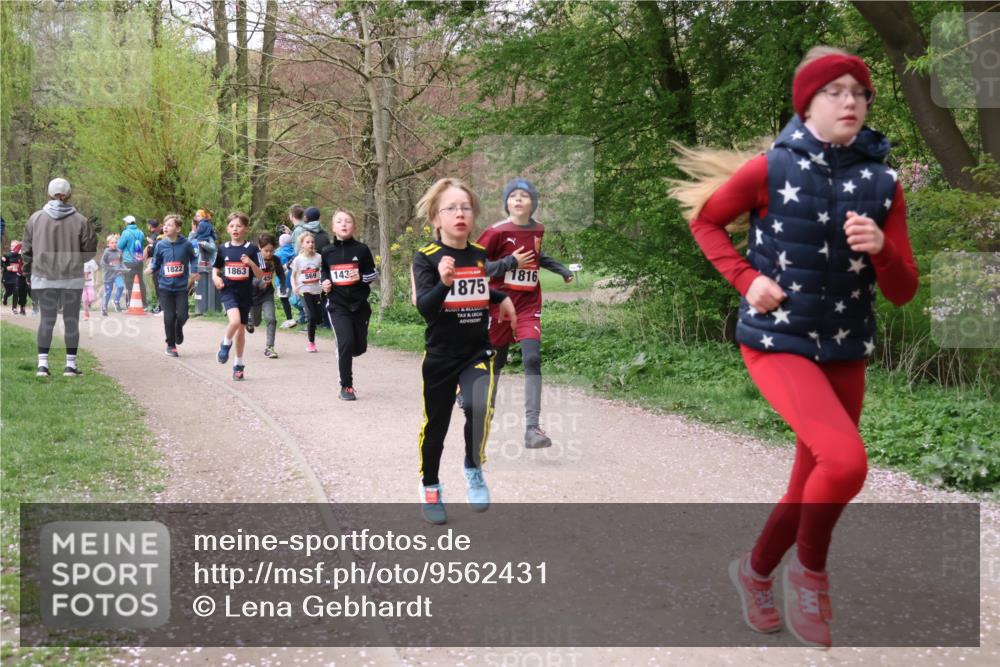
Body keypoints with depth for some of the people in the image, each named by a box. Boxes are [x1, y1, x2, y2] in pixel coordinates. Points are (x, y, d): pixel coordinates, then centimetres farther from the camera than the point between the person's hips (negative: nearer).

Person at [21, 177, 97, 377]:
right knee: (71, 320, 7)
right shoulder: (79, 220, -6)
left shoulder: (36, 218, 0)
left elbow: (27, 250, 5)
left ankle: (42, 364, 4)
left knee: (47, 319, 9)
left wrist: (28, 273, 17)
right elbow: (90, 248, -1)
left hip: (43, 278, 2)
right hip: (72, 278, -2)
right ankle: (70, 365, 9)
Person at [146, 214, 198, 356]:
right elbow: (156, 262, 9)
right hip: (165, 286, 1)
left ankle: (179, 329, 30)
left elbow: (193, 258, 12)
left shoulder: (186, 244, -6)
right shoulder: (160, 245, -3)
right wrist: (151, 269, -11)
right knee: (169, 317, 0)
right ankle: (171, 345, 17)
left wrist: (194, 272, 2)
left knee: (182, 315, -6)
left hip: (181, 286, 0)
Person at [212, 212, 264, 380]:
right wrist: (216, 277, -7)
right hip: (228, 290, 0)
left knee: (241, 328, 10)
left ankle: (239, 363, 25)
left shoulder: (252, 249, -4)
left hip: (245, 293, 0)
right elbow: (216, 269, 15)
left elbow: (259, 275, -4)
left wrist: (250, 263, -22)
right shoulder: (223, 249, 2)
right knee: (235, 321, -26)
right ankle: (226, 344, 4)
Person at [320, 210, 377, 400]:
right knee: (346, 342, -16)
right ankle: (346, 386, -2)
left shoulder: (362, 249, -3)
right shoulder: (327, 252, 3)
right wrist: (325, 282, 1)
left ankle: (343, 356, 43)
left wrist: (361, 277, -15)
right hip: (337, 305, -1)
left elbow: (373, 273, 4)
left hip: (359, 304, 1)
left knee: (360, 347, 6)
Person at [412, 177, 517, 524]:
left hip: (478, 351, 2)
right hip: (440, 355, -2)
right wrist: (443, 282, -41)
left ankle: (474, 469, 4)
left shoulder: (482, 255, 1)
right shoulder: (426, 257, -12)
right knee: (436, 424, 10)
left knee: (479, 407, -24)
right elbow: (424, 308, -25)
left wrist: (502, 299, 6)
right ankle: (430, 487, 35)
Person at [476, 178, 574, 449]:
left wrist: (562, 270, 17)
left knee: (533, 358, -14)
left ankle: (532, 428, -16)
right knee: (496, 360, 10)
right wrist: (511, 262, -18)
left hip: (529, 305, 2)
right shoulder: (497, 232, -10)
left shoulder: (538, 230, 6)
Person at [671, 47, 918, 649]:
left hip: (846, 351, 5)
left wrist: (881, 249, -20)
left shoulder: (883, 183, 0)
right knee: (846, 461, -25)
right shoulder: (771, 170, -9)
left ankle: (756, 572, 42)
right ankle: (810, 571, 4)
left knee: (811, 485, 15)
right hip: (778, 340, -5)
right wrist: (746, 278, -6)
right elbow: (706, 220, 8)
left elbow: (903, 291, 0)